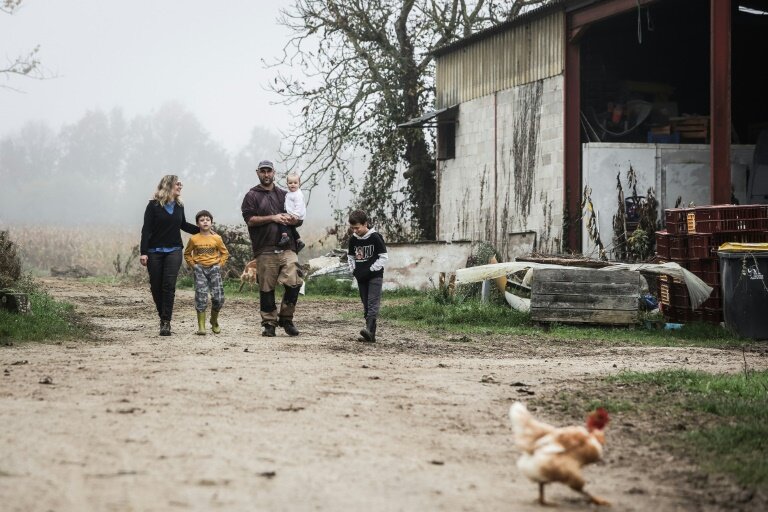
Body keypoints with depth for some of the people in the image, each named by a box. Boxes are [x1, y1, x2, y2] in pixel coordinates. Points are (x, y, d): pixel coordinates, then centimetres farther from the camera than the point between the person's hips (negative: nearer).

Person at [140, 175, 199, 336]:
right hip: (155, 252, -2)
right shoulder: (154, 205, -5)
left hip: (174, 251, 2)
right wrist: (143, 252, -12)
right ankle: (163, 316, 23)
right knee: (156, 286, 3)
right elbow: (146, 230, -7)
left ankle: (166, 322, -11)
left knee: (169, 286, -10)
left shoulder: (179, 206, 9)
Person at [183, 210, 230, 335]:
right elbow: (187, 254, 13)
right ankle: (201, 326, -7)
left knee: (218, 297, -6)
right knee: (201, 297, -10)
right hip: (200, 269, -1)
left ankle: (214, 321, 19)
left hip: (214, 268, 1)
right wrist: (192, 264, 1)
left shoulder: (216, 238, 2)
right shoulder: (194, 239, 1)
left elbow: (225, 253, 13)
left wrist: (220, 264, 1)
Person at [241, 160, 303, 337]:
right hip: (265, 250, -2)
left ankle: (286, 318, 3)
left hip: (286, 248, 2)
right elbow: (250, 219, -5)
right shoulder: (252, 196, 9)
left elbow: (299, 220, 22)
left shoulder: (284, 195, 21)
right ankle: (269, 323, 10)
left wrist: (291, 220, -2)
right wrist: (273, 218, -10)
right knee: (266, 288, 0)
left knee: (294, 282, -12)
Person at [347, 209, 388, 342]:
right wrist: (354, 270, 3)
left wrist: (371, 270, -13)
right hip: (361, 277, 6)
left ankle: (369, 329, -28)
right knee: (366, 305, 5)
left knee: (373, 303, -16)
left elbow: (384, 257, -10)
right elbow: (350, 256, 19)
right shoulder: (353, 240, 6)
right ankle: (370, 335, 5)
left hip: (375, 276, -6)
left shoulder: (375, 237, -11)